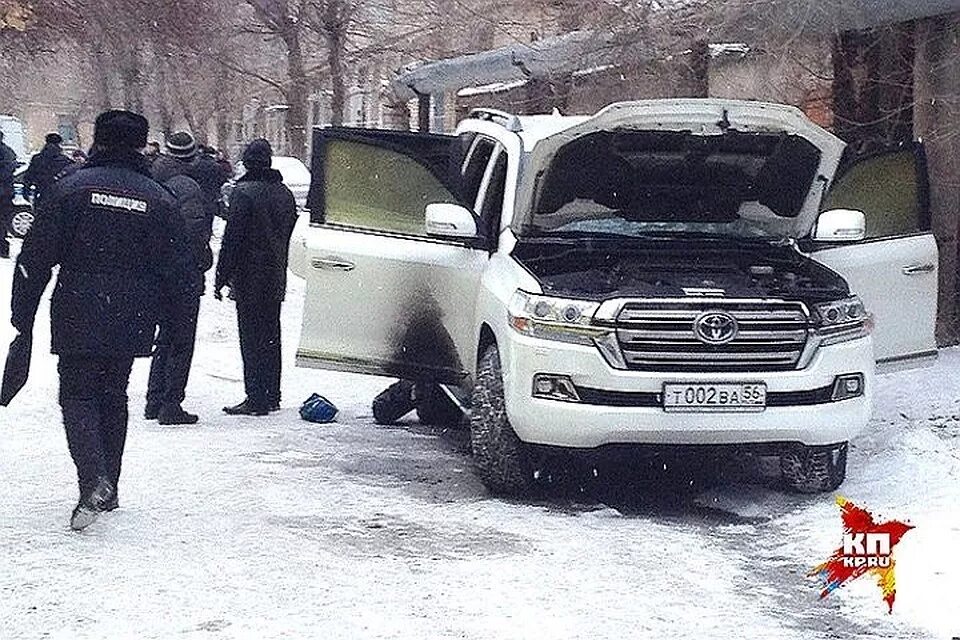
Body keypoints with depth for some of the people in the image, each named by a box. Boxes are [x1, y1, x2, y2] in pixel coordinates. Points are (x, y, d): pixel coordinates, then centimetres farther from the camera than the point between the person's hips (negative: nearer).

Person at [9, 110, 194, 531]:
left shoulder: (70, 188, -5)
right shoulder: (159, 199, 2)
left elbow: (36, 256, -5)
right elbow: (177, 271, 5)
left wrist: (23, 311, 4)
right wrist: (156, 311, 21)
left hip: (77, 320, -3)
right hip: (131, 323, 3)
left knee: (78, 395, 3)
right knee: (113, 397, 16)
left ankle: (93, 478, -19)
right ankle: (108, 490, 21)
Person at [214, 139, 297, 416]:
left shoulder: (244, 192, -13)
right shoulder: (285, 194, 10)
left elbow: (232, 238, -15)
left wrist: (222, 277, -10)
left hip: (250, 279, -7)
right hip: (275, 279, 7)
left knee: (251, 339, -5)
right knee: (271, 338, 14)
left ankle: (256, 399, -6)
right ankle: (272, 396, 20)